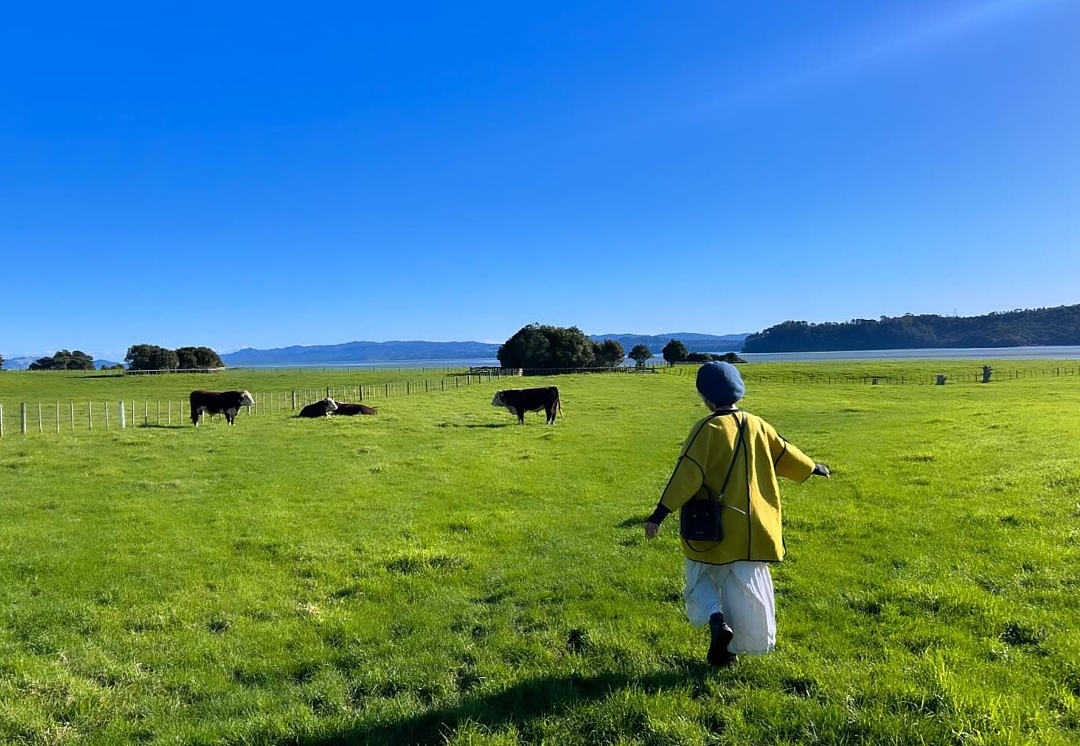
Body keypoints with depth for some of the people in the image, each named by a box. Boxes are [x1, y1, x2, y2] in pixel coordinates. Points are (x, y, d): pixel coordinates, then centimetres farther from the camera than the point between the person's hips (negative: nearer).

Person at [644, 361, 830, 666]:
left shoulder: (707, 429, -15)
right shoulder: (756, 425, 2)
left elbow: (686, 475, -20)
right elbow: (784, 453, 15)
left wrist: (659, 514, -20)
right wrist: (813, 468, 35)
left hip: (712, 529, -4)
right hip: (751, 527, 5)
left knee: (701, 579, 14)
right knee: (744, 586, 15)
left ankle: (716, 619, -11)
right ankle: (732, 647, 18)